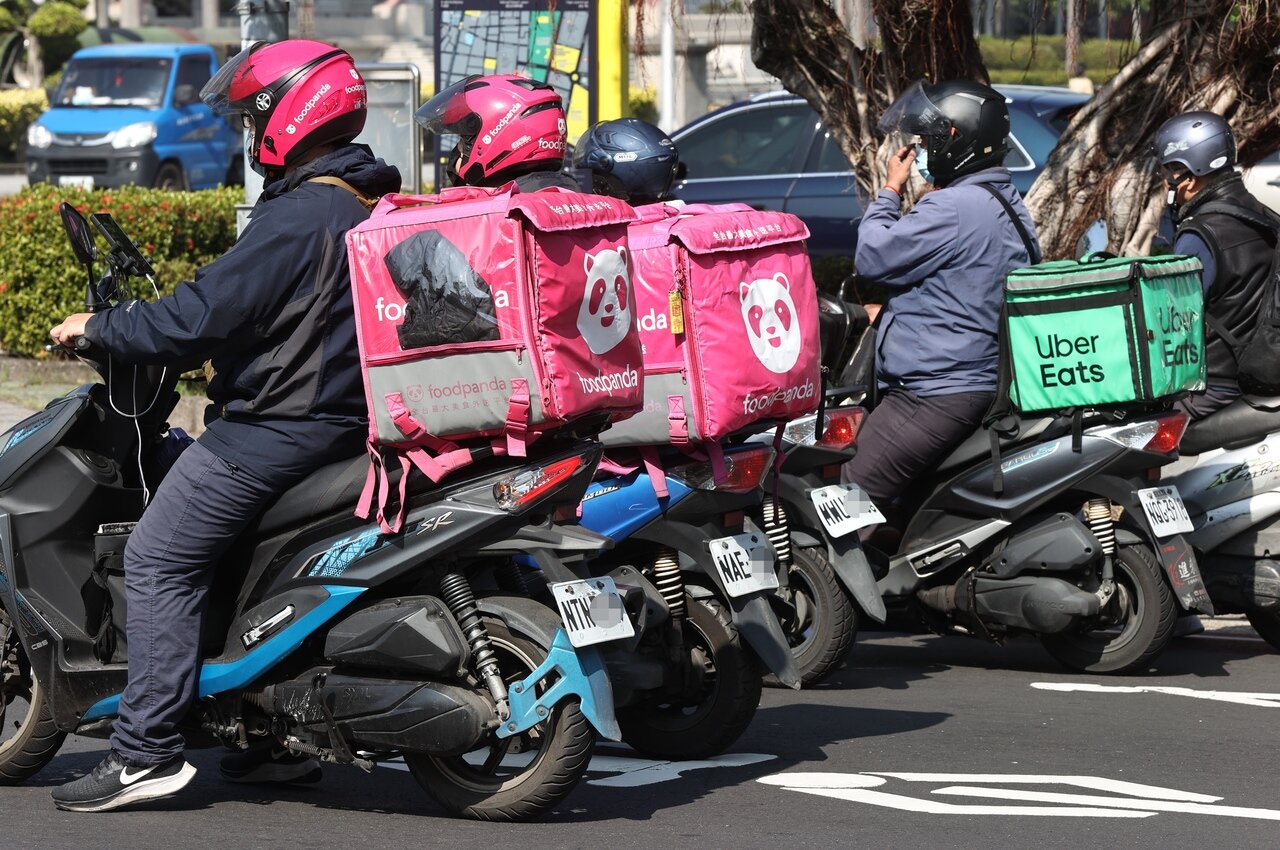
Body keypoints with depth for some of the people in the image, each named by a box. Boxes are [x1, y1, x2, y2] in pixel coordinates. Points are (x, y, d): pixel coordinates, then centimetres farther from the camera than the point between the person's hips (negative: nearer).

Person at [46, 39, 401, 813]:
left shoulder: (296, 219, -19)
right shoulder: (372, 207, 11)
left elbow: (200, 317, -21)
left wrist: (99, 328, -7)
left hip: (277, 424, -10)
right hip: (347, 419, 10)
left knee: (159, 560, -5)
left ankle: (147, 749, -10)